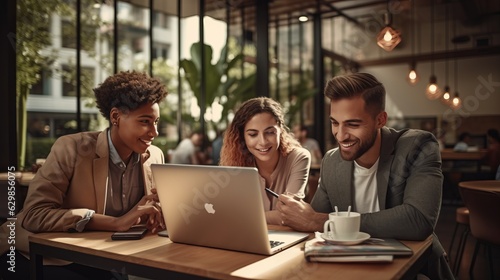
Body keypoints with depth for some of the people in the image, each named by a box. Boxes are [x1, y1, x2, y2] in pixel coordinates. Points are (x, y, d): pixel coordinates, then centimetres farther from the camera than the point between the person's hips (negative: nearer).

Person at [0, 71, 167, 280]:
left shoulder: (155, 157, -2)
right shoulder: (71, 148, -16)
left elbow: (164, 212, 6)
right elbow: (33, 214, -25)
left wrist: (158, 213, -19)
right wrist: (116, 223, -34)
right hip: (44, 258, -4)